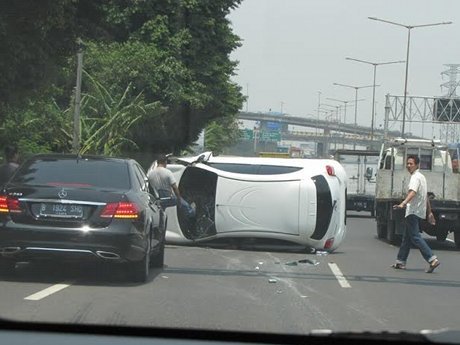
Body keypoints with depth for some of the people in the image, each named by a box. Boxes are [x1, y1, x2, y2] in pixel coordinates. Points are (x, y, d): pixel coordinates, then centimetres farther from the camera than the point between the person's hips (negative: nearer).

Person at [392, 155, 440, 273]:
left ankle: (432, 259, -22)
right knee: (406, 237, 15)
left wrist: (403, 204, -45)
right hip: (419, 212, 10)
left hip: (413, 212, -10)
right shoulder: (421, 177, 20)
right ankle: (400, 262, 20)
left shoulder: (415, 177, -13)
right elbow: (426, 196, 25)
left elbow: (413, 192, -31)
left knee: (415, 237, -14)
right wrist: (429, 212, 30)